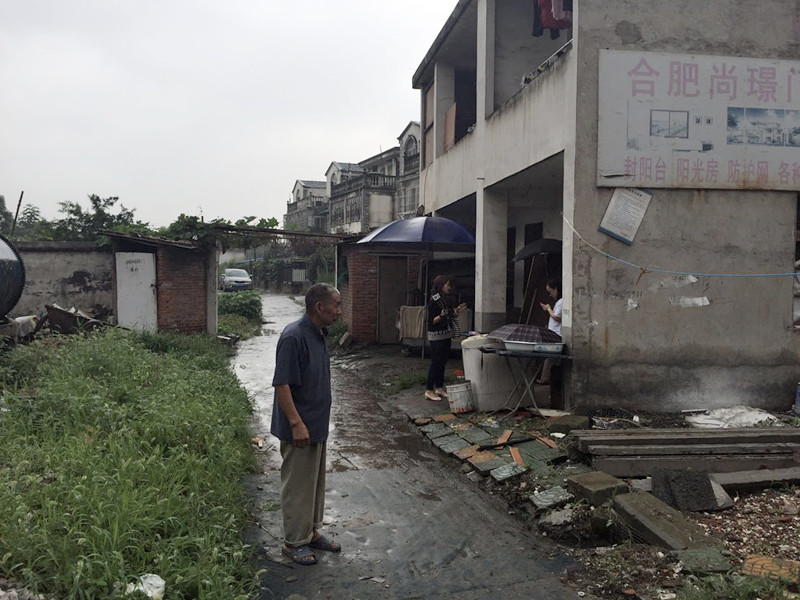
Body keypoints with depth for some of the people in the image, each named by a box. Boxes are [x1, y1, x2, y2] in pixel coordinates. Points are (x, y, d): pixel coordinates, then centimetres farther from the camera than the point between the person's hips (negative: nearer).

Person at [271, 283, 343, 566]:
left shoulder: (320, 334, 7)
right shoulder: (294, 337, -23)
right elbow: (281, 384, -24)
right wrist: (297, 423, -25)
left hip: (317, 425, 9)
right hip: (299, 428, -9)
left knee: (316, 481, 19)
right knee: (297, 484, 4)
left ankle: (312, 532, 34)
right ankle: (294, 542, 19)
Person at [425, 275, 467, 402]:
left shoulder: (446, 299, 11)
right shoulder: (434, 301, -16)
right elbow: (431, 321, -18)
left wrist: (457, 311, 7)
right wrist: (441, 316, -33)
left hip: (446, 335, 9)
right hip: (436, 336, -9)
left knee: (442, 362, 13)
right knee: (435, 362, -5)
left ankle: (439, 388, 22)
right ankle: (429, 390, 2)